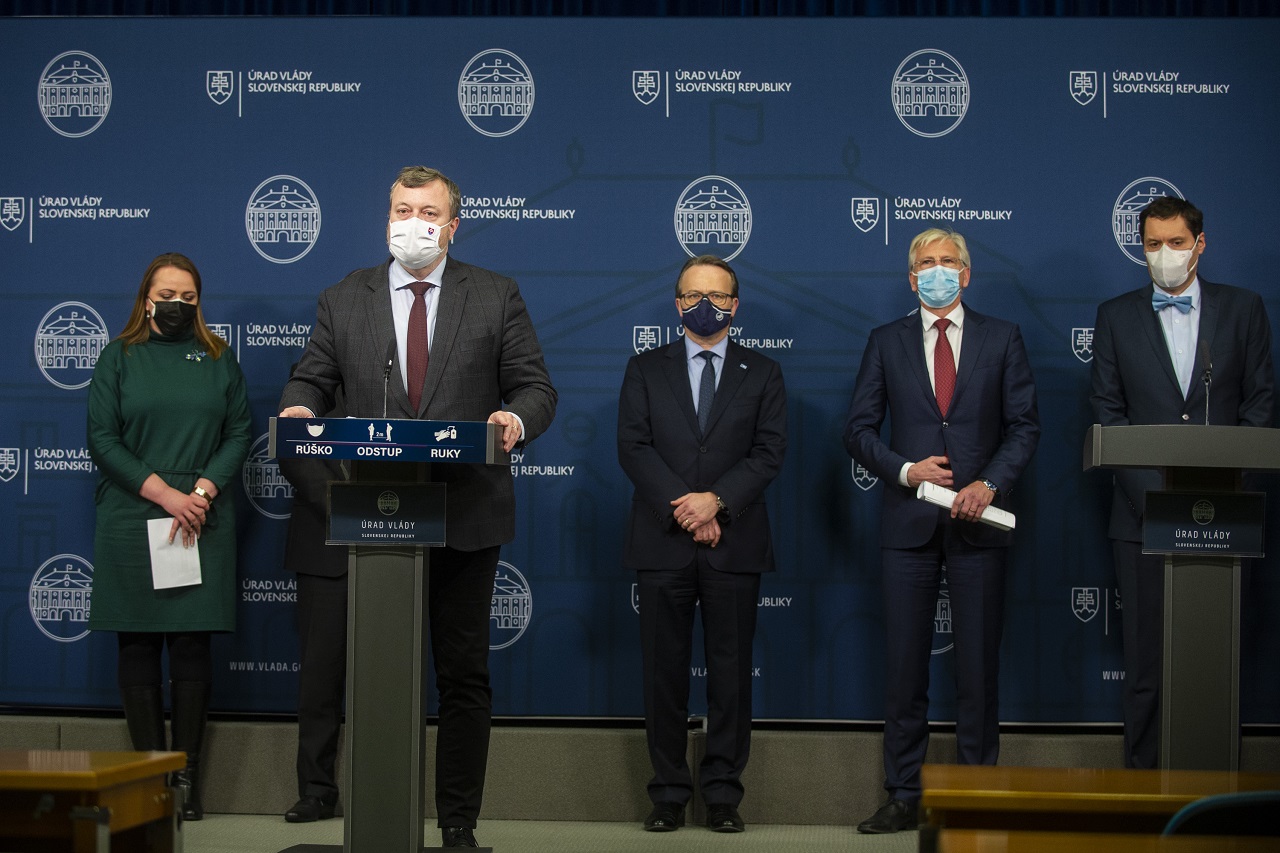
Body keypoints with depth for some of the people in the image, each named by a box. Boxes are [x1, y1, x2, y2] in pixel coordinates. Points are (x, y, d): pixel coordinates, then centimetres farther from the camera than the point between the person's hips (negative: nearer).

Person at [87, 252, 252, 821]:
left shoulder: (218, 361, 12)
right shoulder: (119, 358, 8)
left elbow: (239, 434, 5)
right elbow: (102, 438, -1)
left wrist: (203, 489, -11)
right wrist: (164, 493, -11)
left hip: (203, 525, 1)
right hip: (131, 520, 0)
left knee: (192, 645, -1)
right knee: (139, 645, 0)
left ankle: (187, 776, 4)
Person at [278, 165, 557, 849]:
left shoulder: (496, 297, 6)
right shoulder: (343, 299, 10)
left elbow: (535, 387, 3)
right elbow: (312, 377, 9)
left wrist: (517, 419, -20)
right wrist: (298, 407, -15)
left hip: (465, 517, -1)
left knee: (464, 676, 5)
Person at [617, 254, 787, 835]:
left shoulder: (762, 374, 11)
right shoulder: (645, 370, 11)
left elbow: (769, 452, 0)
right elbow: (632, 446, 0)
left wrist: (717, 500, -14)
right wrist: (683, 507, -11)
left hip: (734, 543, 0)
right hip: (661, 542, 0)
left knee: (731, 670, 1)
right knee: (664, 671, 2)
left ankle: (723, 793, 8)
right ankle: (669, 793, 9)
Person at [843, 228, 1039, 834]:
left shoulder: (1001, 339, 8)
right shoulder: (887, 342, 9)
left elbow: (1023, 425, 4)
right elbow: (859, 429, 7)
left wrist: (990, 484, -11)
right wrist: (905, 470, -9)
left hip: (977, 521, 0)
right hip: (909, 522, 1)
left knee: (978, 664, 3)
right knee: (904, 664, 2)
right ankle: (904, 797, 10)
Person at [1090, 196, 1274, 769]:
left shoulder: (1243, 308, 8)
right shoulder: (1116, 316, 8)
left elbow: (1260, 398, 7)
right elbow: (1106, 408, 5)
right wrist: (1147, 477, -8)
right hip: (1145, 508, 0)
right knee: (1146, 652, 3)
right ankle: (1143, 771, 11)